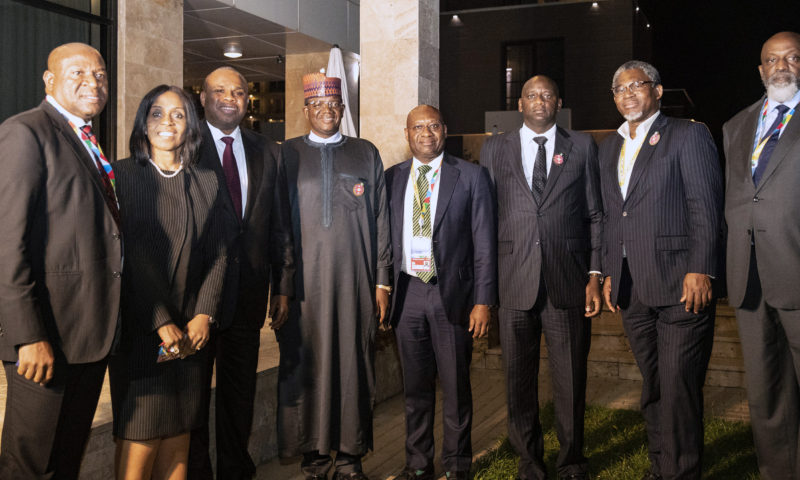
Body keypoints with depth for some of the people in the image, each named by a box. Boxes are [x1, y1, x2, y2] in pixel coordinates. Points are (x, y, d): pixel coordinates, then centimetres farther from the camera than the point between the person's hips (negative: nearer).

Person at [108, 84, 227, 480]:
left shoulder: (206, 182, 12)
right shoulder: (122, 174, 1)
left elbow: (217, 254, 8)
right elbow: (128, 253, -6)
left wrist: (203, 315, -6)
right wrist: (162, 322, -12)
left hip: (191, 331, 3)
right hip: (138, 327, -3)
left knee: (179, 435, 7)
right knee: (139, 435, -2)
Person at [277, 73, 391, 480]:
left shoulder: (366, 154, 11)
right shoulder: (287, 154, 8)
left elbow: (380, 221, 8)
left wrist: (382, 281, 3)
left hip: (354, 279, 1)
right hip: (301, 280, 0)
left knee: (353, 364, 3)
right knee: (304, 365, 2)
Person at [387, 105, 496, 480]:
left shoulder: (471, 176, 0)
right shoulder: (391, 178, 9)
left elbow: (484, 242, -2)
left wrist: (483, 301, -8)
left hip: (452, 293, -2)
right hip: (407, 292, 3)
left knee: (455, 386, 6)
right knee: (415, 386, 12)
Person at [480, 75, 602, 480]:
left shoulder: (582, 146, 9)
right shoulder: (495, 149, 10)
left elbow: (595, 215, 7)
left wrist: (595, 274, -1)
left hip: (568, 280, 0)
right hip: (513, 281, 1)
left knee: (570, 379, 7)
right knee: (519, 380, 8)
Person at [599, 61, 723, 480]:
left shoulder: (688, 135, 1)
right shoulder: (609, 147, 19)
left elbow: (705, 206, -6)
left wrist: (700, 270, -14)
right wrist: (609, 273, 14)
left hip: (680, 284, -5)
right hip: (631, 288, 6)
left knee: (678, 386, -4)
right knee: (652, 386, 12)